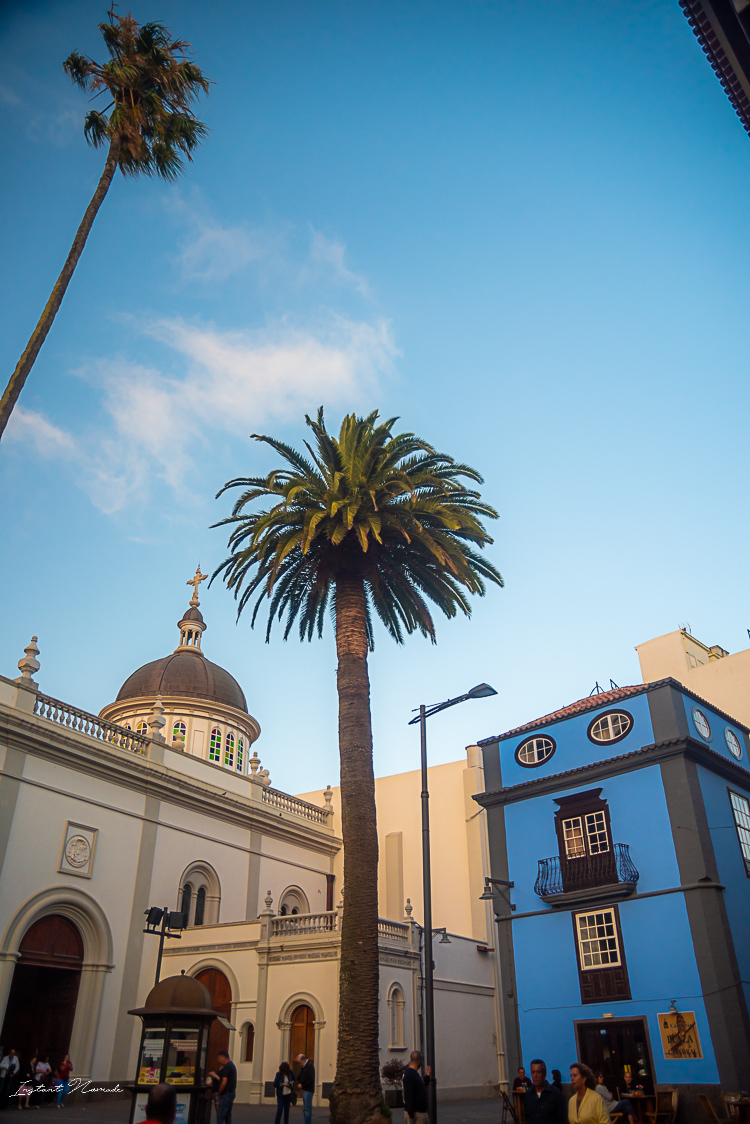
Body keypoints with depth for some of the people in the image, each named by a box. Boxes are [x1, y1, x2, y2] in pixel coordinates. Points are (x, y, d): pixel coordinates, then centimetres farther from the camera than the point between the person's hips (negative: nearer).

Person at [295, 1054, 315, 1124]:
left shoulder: (310, 1066, -15)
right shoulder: (304, 1066, 15)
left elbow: (310, 1079, -20)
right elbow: (301, 1077, 23)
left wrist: (302, 1085, -15)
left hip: (308, 1090, -10)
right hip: (305, 1089, 10)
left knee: (307, 1108, -7)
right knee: (305, 1108, 13)